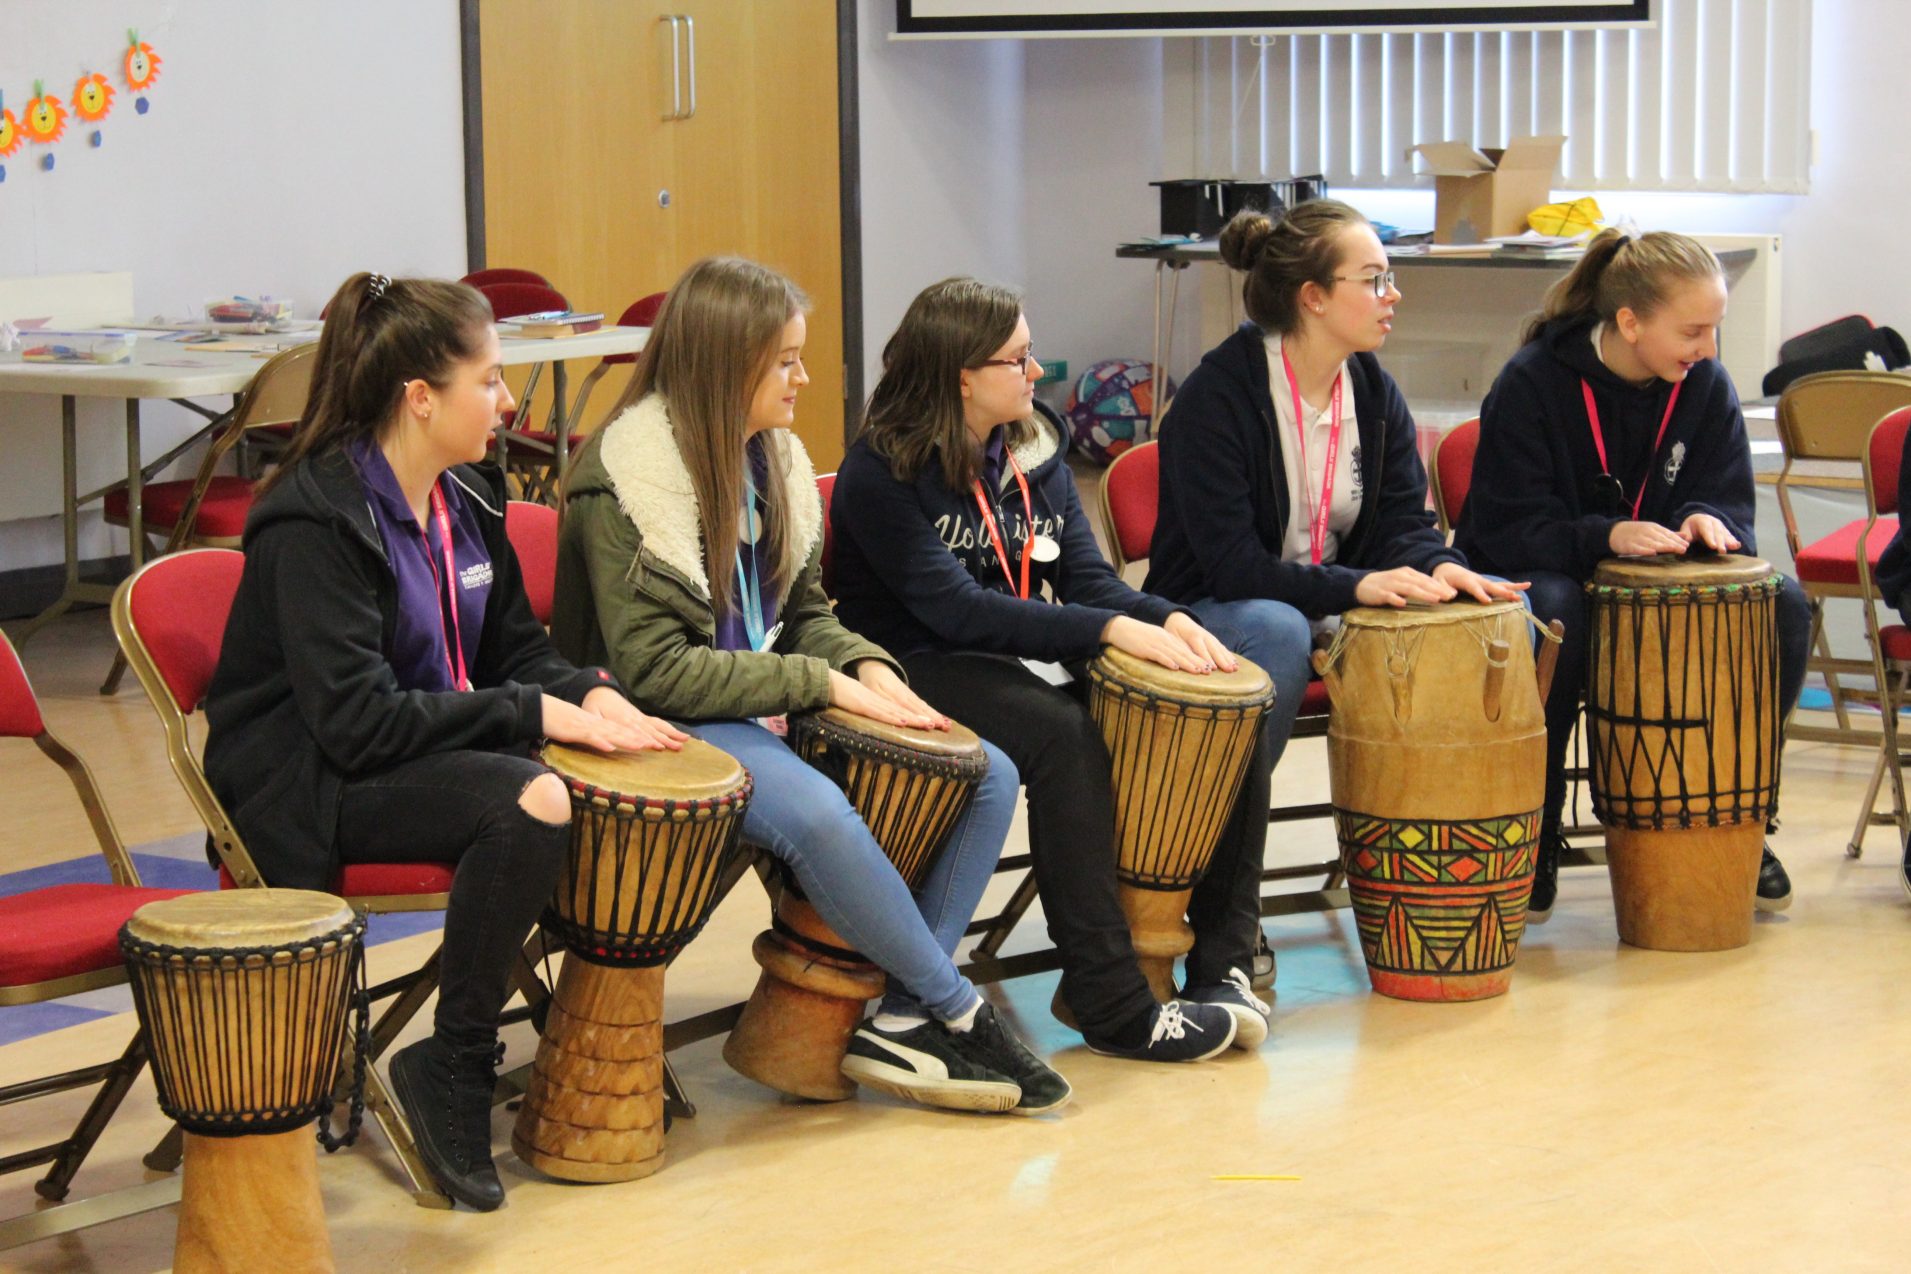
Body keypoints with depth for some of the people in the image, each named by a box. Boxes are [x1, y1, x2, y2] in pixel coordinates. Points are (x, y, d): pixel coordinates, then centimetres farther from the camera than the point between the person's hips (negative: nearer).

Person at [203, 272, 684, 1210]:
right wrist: (538, 715, -25)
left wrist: (593, 695, -7)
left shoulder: (468, 497, 8)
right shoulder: (316, 521, -18)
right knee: (530, 801, -33)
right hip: (310, 783, -8)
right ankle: (450, 1071, -18)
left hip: (440, 747, 8)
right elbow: (358, 719, -25)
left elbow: (515, 650, 15)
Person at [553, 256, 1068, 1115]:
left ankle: (905, 1017, -14)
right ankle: (960, 1012, -18)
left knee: (988, 775, -5)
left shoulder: (772, 459, 9)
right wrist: (823, 685, -21)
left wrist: (865, 666, -5)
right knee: (817, 814, -37)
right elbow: (654, 670, -21)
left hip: (769, 708, 9)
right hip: (676, 727, -9)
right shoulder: (621, 484, -15)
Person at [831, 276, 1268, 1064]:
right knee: (1063, 734, -36)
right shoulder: (882, 474, -12)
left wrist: (1170, 621, -16)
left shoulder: (1034, 450, 10)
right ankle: (1113, 1006, -33)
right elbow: (955, 608, -21)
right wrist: (1111, 630, -28)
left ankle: (1223, 964, -7)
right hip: (922, 671, -7)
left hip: (1031, 664, 7)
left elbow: (1087, 576, 7)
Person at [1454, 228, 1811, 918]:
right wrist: (1605, 536, -36)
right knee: (1554, 612, -41)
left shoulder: (1705, 385, -3)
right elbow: (1505, 526, -20)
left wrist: (1705, 522, -24)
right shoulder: (1531, 383, -17)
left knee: (1783, 604, -20)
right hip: (1534, 576, -5)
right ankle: (1532, 839, -23)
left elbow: (1727, 497, 2)